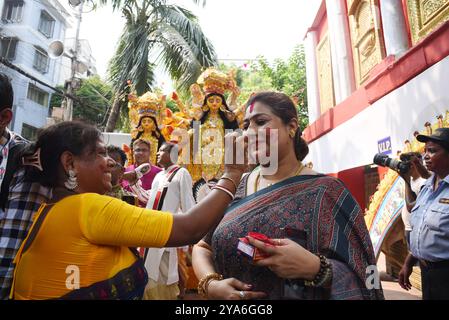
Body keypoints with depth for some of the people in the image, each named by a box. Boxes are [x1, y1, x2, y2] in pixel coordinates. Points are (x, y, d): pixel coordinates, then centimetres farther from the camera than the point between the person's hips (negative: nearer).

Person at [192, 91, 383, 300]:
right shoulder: (236, 189, -5)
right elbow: (202, 247, 1)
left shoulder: (324, 192, -15)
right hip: (229, 294, 4)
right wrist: (211, 284, -17)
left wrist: (314, 268, -33)